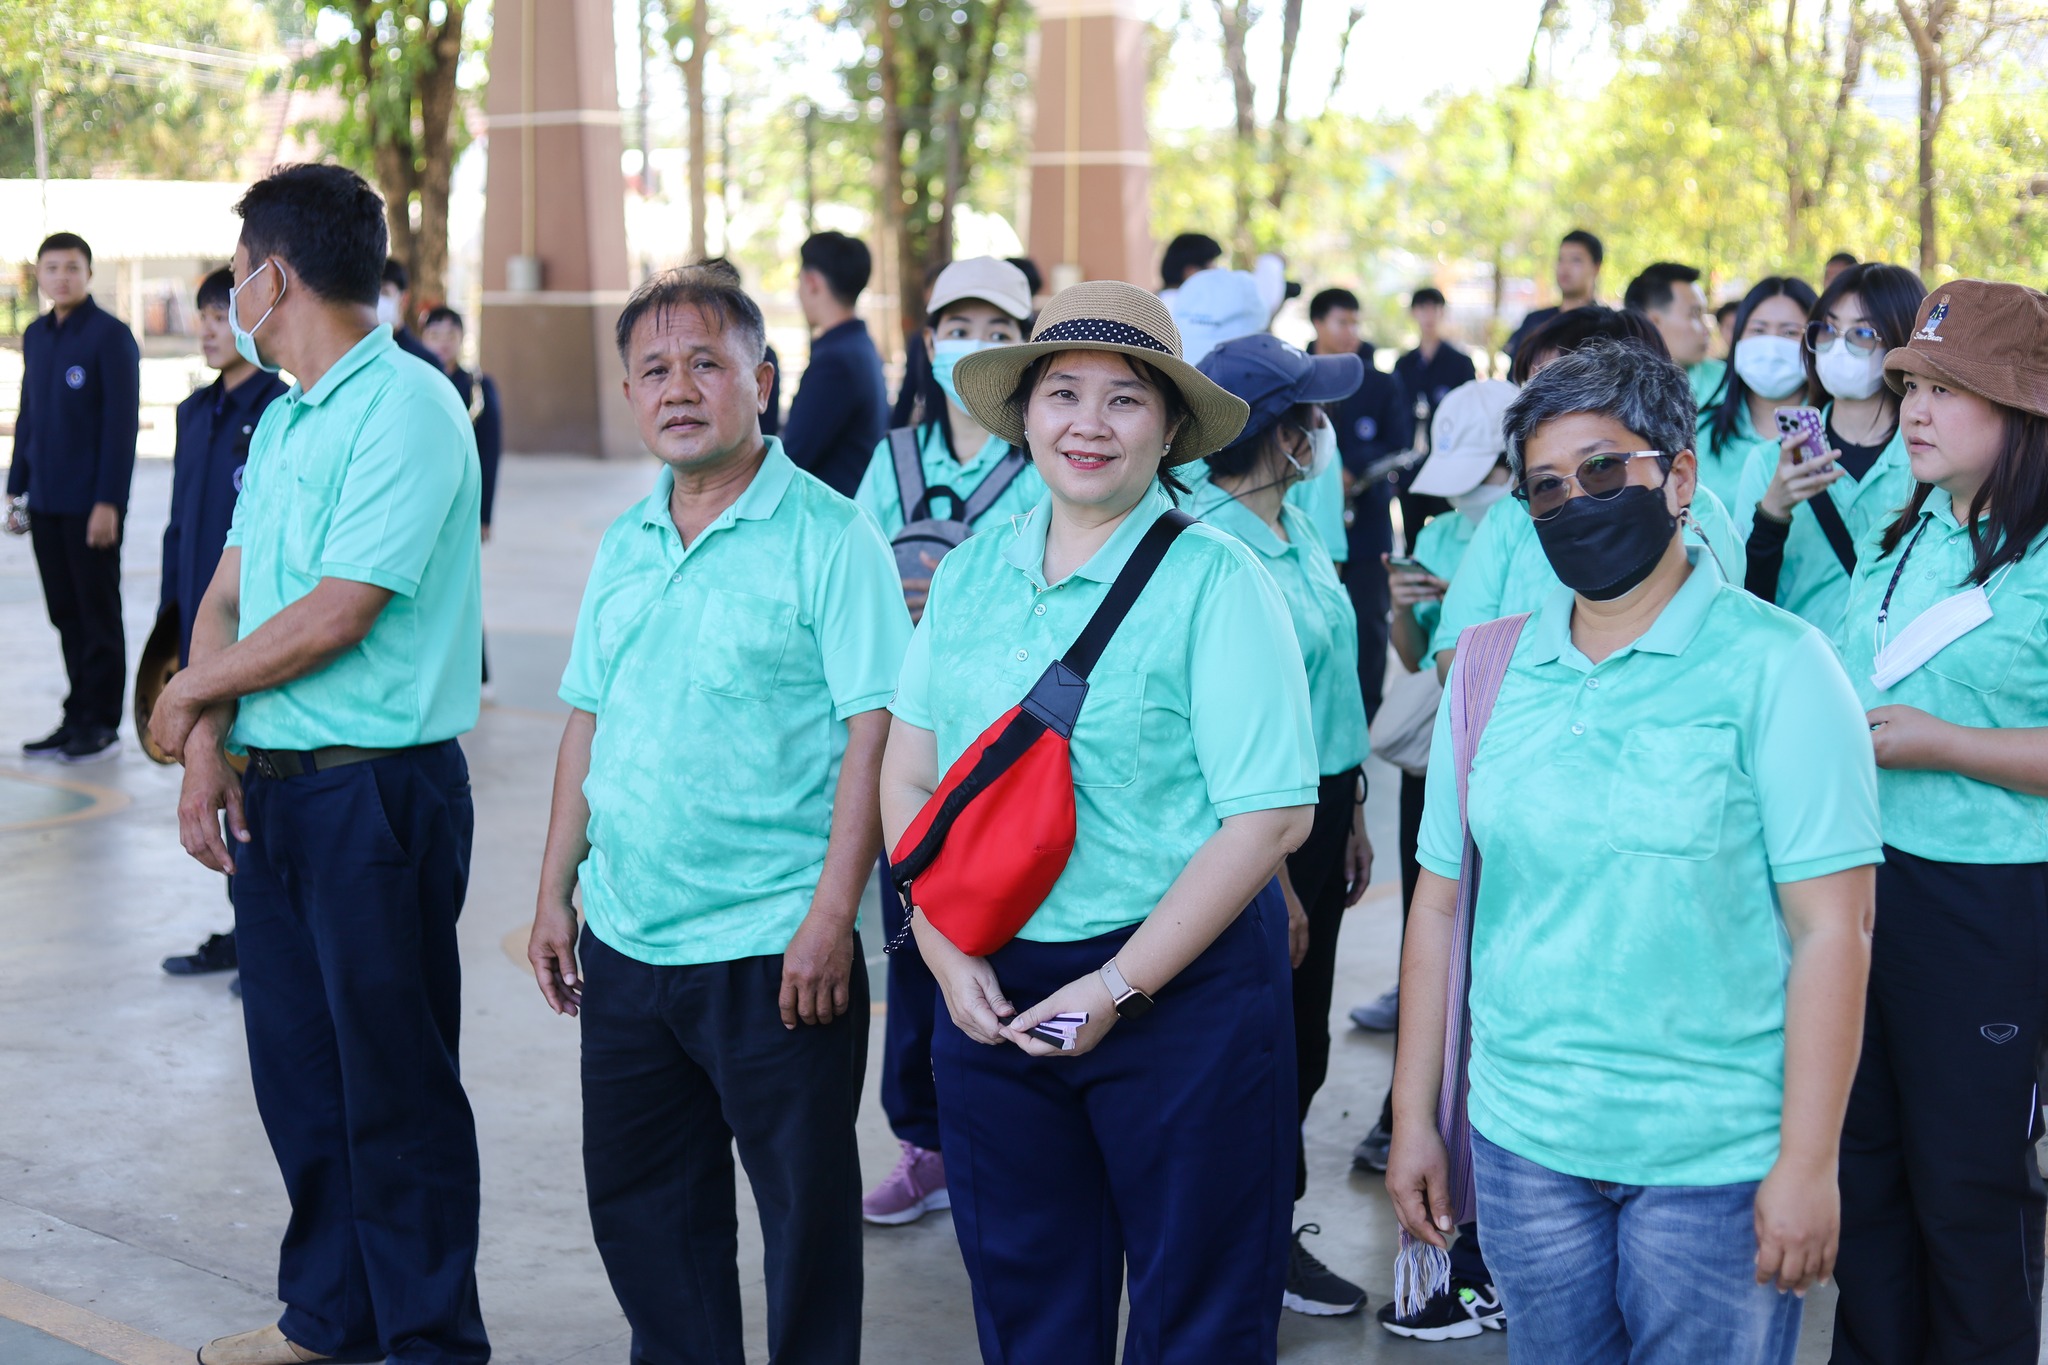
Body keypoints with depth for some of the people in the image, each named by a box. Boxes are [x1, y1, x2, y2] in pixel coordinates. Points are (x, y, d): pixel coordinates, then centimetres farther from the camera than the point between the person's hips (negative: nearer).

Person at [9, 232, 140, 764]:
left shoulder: (111, 336, -8)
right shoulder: (35, 336, 12)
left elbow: (122, 423, -12)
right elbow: (27, 415, 17)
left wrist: (108, 501, -16)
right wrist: (17, 486, 12)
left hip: (91, 505, -6)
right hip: (45, 502, 6)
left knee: (98, 614, 3)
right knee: (65, 615, 11)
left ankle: (102, 723, 10)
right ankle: (77, 718, 19)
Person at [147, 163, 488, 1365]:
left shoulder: (407, 408, -14)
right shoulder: (285, 418, 14)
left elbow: (335, 615, -20)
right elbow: (229, 592, 11)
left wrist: (191, 694, -7)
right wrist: (210, 746, -5)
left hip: (377, 790, -9)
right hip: (272, 787, 9)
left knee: (395, 1080, 1)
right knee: (298, 1064, 16)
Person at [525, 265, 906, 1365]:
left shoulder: (827, 536, -9)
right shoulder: (623, 545, 11)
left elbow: (874, 733, -13)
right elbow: (588, 724, 17)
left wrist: (831, 915, -19)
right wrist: (554, 894, 12)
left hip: (770, 947, -6)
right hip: (624, 942, 7)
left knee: (805, 1208, 5)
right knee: (636, 1196, 16)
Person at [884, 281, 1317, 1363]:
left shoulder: (1216, 580, -10)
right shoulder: (968, 576, 6)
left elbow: (1269, 816, -14)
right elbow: (908, 775, 10)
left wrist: (1119, 986, -15)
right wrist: (946, 952, -4)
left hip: (1181, 990, -4)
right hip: (993, 991, 5)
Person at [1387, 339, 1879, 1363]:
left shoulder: (1775, 665, -7)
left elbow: (1830, 929, -11)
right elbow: (1440, 902, 9)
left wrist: (1808, 1164, -14)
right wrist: (1413, 1118, 7)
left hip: (1716, 1158, -4)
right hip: (1522, 1138, 4)